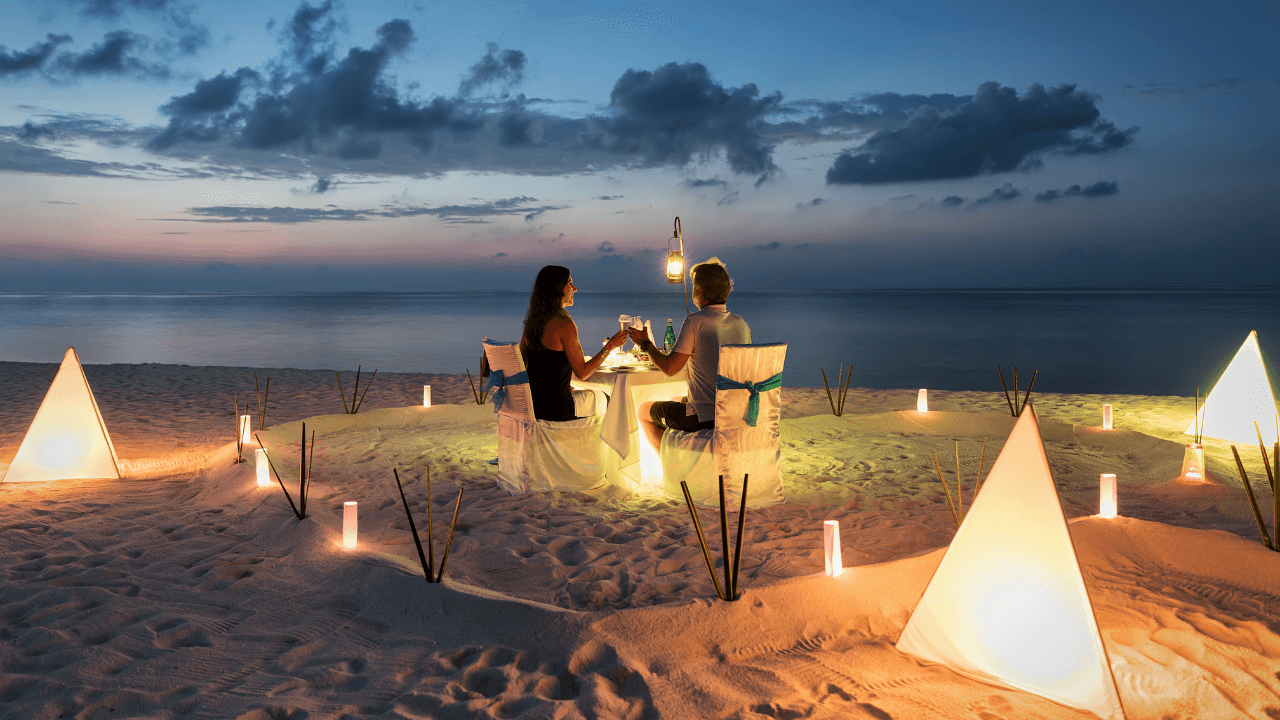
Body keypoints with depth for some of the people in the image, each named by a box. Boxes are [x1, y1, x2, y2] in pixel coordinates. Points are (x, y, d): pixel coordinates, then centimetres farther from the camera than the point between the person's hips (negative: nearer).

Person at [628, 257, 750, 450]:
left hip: (705, 419, -7)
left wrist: (646, 343, 3)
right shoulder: (741, 324, 4)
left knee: (644, 411, 18)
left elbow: (669, 368, -16)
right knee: (675, 400, 35)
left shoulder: (695, 322, -15)